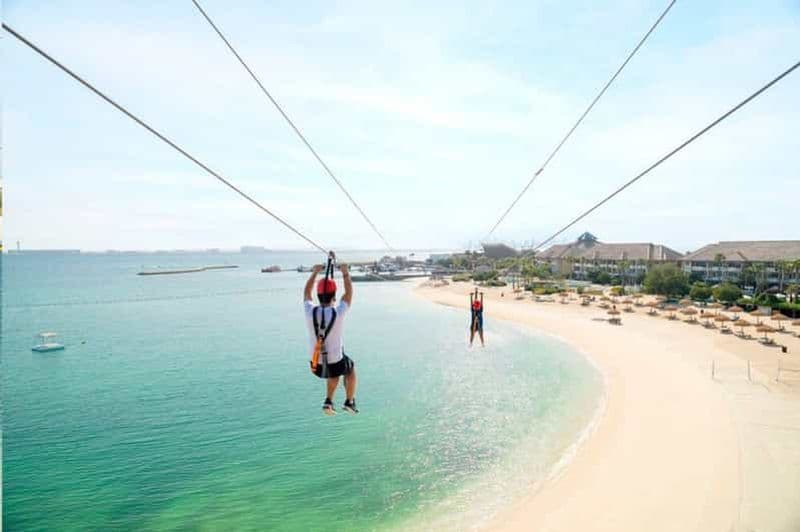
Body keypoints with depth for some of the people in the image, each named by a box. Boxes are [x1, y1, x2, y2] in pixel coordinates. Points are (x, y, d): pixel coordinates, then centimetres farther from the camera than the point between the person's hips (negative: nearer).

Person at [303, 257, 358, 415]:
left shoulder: (310, 312, -15)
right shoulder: (338, 313, -22)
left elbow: (306, 292, 6)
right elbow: (349, 293, -3)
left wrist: (315, 272, 16)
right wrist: (345, 273, 9)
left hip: (317, 366, 3)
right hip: (336, 364, -3)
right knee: (350, 368, 32)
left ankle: (328, 401, 26)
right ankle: (350, 402, 36)